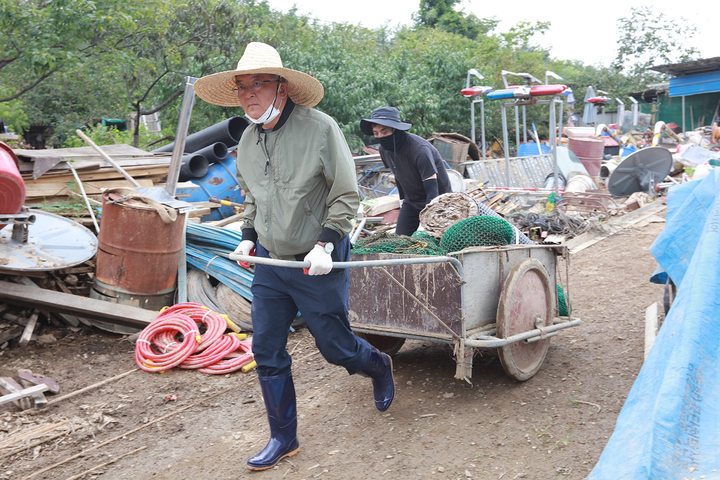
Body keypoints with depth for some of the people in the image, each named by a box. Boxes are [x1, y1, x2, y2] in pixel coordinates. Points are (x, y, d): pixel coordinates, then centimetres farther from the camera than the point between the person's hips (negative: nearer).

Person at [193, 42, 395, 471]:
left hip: (317, 263, -6)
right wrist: (249, 237, 9)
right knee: (267, 352, 7)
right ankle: (284, 438, 24)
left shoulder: (320, 128, -15)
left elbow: (347, 196, -12)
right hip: (270, 261, 6)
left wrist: (325, 244, -20)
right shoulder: (248, 139, 5)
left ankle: (380, 368, 42)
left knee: (336, 346, 7)